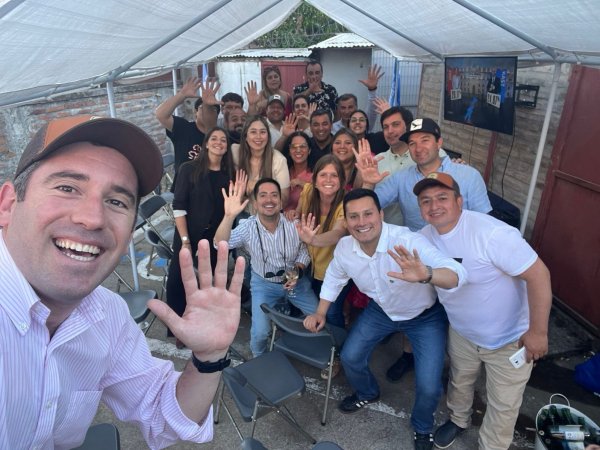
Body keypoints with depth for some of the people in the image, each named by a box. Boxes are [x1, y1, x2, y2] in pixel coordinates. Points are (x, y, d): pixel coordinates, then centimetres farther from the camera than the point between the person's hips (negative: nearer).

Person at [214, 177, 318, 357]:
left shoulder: (294, 223, -19)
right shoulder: (248, 227, -19)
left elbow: (304, 250, -3)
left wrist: (298, 271, -20)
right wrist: (229, 216, -50)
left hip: (295, 280, 2)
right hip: (264, 284, -1)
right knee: (260, 332, -13)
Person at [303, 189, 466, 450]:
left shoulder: (408, 241, -37)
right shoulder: (344, 247, -19)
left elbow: (457, 274, -48)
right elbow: (334, 279, 3)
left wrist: (426, 275, -69)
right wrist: (320, 314, 3)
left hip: (426, 315, -4)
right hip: (381, 310, 5)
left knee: (428, 386, -11)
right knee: (350, 358, 5)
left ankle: (422, 429, 26)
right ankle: (367, 393, 42)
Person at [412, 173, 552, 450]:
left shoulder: (492, 233, -33)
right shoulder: (425, 237, -11)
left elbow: (538, 275, -28)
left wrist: (537, 332, -22)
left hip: (510, 338, -5)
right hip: (462, 332, 5)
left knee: (502, 406, 14)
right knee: (459, 382, 28)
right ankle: (458, 420, 57)